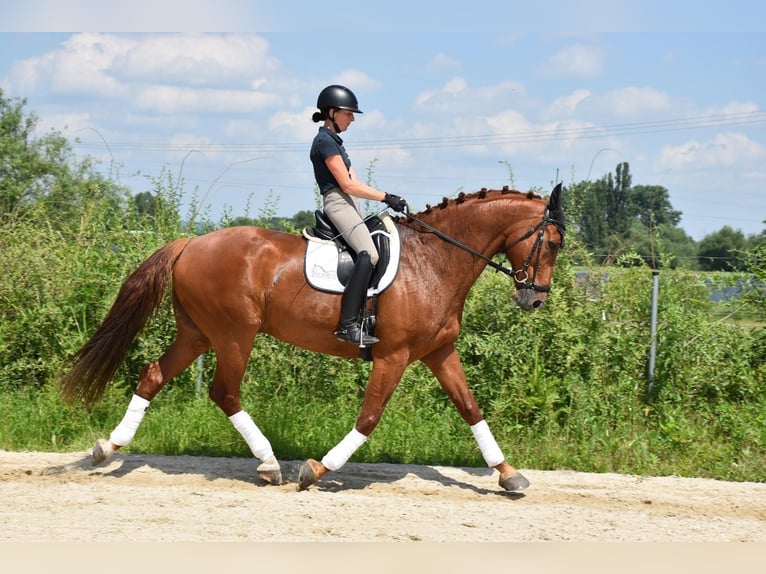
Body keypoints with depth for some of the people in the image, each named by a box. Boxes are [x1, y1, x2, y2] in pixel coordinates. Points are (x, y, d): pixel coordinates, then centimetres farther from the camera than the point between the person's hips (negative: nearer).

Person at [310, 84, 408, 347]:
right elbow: (347, 185, -15)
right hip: (338, 203, -11)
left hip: (349, 205, 11)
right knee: (368, 254, -29)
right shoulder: (325, 141, -10)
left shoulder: (333, 141, 22)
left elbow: (354, 183, 17)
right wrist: (385, 197, -11)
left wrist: (388, 198, 8)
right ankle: (348, 324, -36)